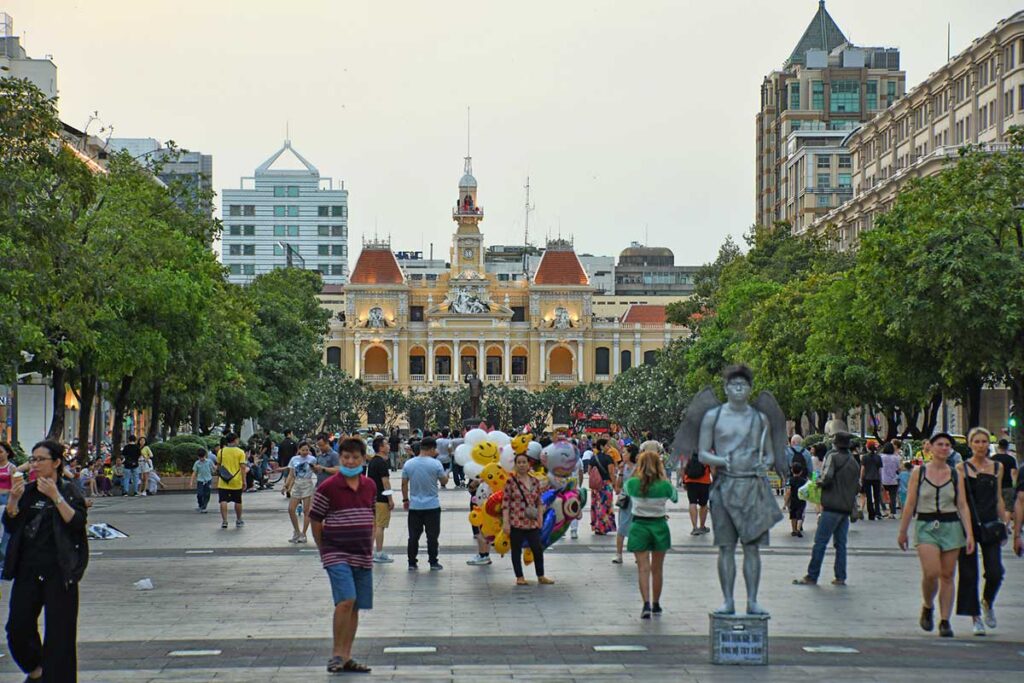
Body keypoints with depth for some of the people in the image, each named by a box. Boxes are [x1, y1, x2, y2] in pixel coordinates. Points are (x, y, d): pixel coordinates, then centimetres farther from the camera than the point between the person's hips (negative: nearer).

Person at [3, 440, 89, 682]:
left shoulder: (69, 491, -1)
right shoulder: (27, 491, 11)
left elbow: (77, 523, -15)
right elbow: (9, 525, 6)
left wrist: (55, 496, -20)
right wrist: (13, 499, -10)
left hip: (59, 571, -4)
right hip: (27, 569, 4)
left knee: (59, 631, -1)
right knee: (17, 627, 4)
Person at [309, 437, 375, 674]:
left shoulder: (370, 486, 8)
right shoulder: (328, 487, -9)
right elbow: (315, 521, -1)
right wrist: (325, 549, 2)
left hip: (363, 556, 6)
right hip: (337, 554, -5)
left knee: (355, 607, 8)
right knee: (346, 600, -20)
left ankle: (346, 657, 16)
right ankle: (336, 654, -10)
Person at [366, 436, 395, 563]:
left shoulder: (372, 461, 13)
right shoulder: (382, 463, -17)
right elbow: (385, 481, -19)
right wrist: (390, 499, -15)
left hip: (372, 497, 9)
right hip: (381, 499, -9)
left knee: (373, 524, 14)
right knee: (380, 525, -6)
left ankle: (371, 551, 18)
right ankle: (379, 553, -4)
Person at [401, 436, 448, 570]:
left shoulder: (408, 464, -2)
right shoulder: (435, 464, -11)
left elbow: (404, 484, 5)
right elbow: (444, 481, 1)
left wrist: (405, 500, 16)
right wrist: (446, 475, 23)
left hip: (414, 506, 3)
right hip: (432, 506, -2)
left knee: (413, 536, 9)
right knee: (432, 536, 6)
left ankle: (412, 563, 10)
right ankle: (433, 563, 8)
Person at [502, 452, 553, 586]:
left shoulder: (536, 481, 8)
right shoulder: (511, 481, -6)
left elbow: (539, 502, 15)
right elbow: (505, 503, -8)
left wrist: (540, 518, 6)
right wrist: (505, 522, -12)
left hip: (532, 523, 4)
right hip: (516, 522, -4)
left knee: (538, 549, 6)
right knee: (516, 550, 4)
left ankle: (541, 576, 19)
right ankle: (519, 577, 14)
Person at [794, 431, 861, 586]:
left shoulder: (833, 456, -8)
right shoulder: (854, 462, 14)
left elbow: (826, 478, -19)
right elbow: (858, 486, 16)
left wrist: (818, 482, 0)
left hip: (832, 507, -7)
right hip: (847, 509, 7)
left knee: (820, 542, -5)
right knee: (841, 543, 10)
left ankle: (812, 577, -6)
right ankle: (840, 577, 8)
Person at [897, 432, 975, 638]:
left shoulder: (956, 475, 6)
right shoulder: (918, 472, 2)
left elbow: (963, 506, 4)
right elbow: (910, 504, 5)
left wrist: (969, 534, -4)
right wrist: (903, 531, 5)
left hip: (951, 526, 2)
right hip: (926, 526, -2)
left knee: (947, 575, 1)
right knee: (931, 573, -16)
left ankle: (945, 621, 9)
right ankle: (928, 608, 12)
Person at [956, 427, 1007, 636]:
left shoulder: (997, 467, 9)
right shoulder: (961, 468, 0)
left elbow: (999, 499, 14)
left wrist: (1004, 525, 10)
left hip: (990, 525, 2)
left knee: (995, 573, -6)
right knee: (969, 574, 0)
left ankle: (988, 603, 24)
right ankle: (976, 618, 11)